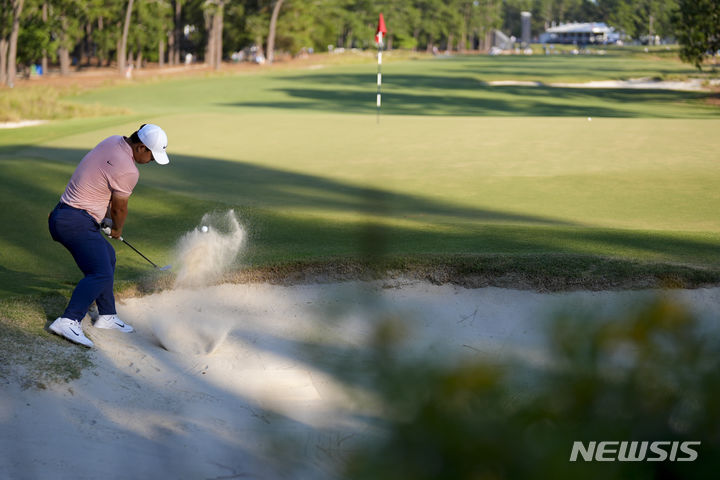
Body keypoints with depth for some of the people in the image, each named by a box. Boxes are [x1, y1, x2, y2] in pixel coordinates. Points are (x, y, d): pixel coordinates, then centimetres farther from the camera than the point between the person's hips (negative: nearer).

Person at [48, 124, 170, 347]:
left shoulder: (113, 142, 7)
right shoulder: (128, 171, -20)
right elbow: (120, 208, -3)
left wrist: (107, 218, 21)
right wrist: (117, 230, 17)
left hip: (62, 215, 11)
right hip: (76, 223, -11)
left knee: (107, 257, 24)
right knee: (101, 273, -19)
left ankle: (106, 316, 30)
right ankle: (69, 322, -30)